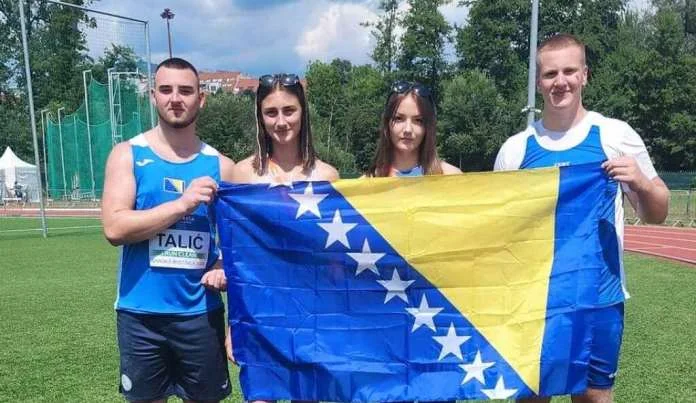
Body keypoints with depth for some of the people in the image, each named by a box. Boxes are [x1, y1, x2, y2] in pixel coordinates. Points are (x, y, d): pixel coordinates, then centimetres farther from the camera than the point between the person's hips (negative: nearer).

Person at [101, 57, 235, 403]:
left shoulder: (221, 166, 3)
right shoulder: (128, 155, -2)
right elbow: (114, 228, -13)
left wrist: (224, 267, -11)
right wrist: (183, 204, -20)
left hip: (201, 313, 1)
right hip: (141, 314, -1)